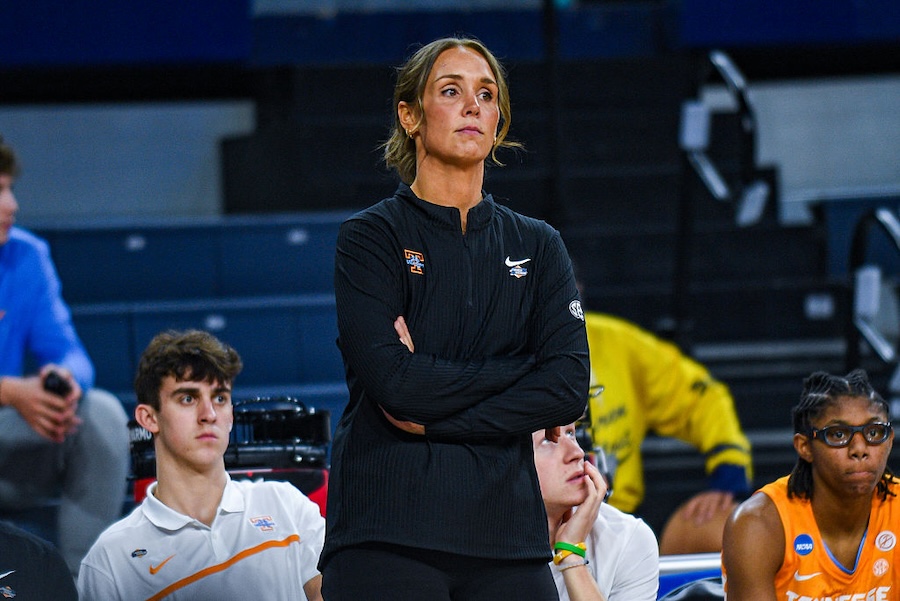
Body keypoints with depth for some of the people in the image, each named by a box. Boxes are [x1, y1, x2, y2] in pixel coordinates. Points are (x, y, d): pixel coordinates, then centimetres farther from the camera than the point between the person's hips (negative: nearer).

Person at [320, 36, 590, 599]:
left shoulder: (537, 246, 14)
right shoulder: (372, 237, 4)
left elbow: (570, 388, 0)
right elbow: (394, 382, -11)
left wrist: (433, 419, -8)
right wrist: (522, 370, -3)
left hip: (506, 531, 3)